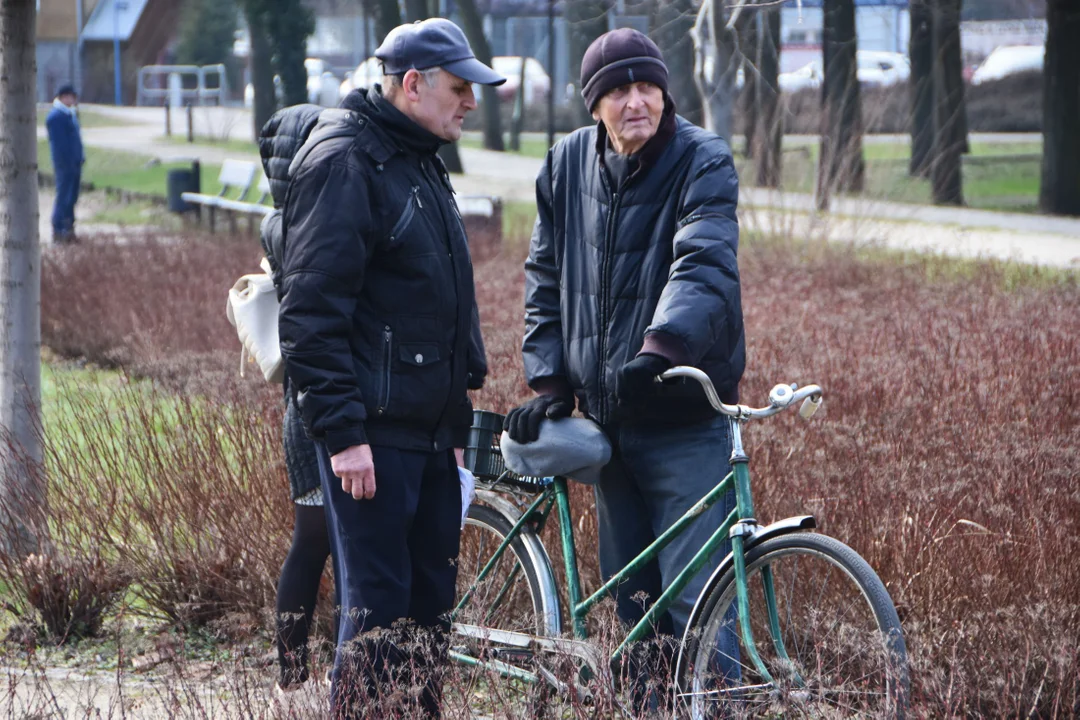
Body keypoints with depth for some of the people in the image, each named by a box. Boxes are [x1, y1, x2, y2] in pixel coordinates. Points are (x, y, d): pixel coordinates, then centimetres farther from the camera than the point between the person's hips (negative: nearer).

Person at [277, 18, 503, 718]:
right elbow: (312, 312, -18)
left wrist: (458, 409, 21)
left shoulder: (420, 160, 18)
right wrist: (342, 430, -21)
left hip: (430, 431, 9)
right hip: (373, 435, -9)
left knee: (431, 604, 11)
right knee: (379, 607, -7)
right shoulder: (343, 161, -12)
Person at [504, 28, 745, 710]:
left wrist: (660, 347, -41)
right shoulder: (569, 164, 8)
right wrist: (549, 380, 6)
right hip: (607, 421, 5)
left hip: (686, 422, -5)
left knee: (696, 603, -10)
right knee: (629, 600, 12)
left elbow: (704, 265, -24)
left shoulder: (703, 162, -8)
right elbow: (546, 278, 16)